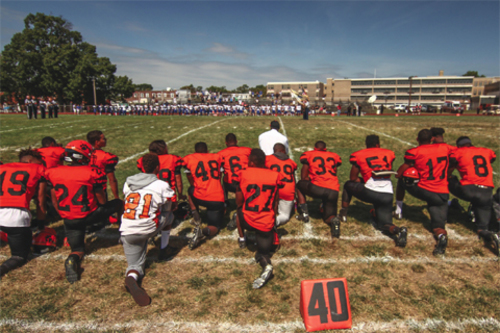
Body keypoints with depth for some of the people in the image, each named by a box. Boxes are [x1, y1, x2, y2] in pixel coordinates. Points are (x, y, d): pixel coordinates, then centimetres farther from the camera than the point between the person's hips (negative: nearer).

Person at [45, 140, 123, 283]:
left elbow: (55, 201, 7)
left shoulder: (53, 173, -3)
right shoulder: (93, 173, -16)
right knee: (118, 203, 21)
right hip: (89, 215, -3)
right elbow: (102, 202, -6)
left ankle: (72, 260, -16)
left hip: (69, 220, 4)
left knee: (78, 249, 20)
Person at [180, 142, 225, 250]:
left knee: (191, 190, 33)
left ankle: (196, 216, 16)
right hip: (218, 199, 1)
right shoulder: (217, 157, 13)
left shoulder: (189, 159, 7)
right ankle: (205, 231, -17)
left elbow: (192, 182, 16)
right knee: (215, 226, 18)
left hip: (200, 197, -1)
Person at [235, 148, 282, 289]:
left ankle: (242, 239, 36)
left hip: (248, 221, -1)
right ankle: (265, 262, -17)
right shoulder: (274, 176, 0)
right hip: (267, 223, 1)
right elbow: (275, 202, 8)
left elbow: (239, 202, 0)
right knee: (263, 252, 15)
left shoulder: (243, 174, -6)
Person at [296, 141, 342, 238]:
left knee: (300, 184, 28)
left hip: (317, 189, -3)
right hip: (334, 192, 3)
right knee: (328, 216, 20)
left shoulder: (309, 155, 14)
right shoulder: (334, 156, 22)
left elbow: (303, 177, 16)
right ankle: (334, 220, -17)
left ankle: (304, 212, 17)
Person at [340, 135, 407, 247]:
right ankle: (398, 231, -16)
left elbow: (353, 178, 13)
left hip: (370, 193, -3)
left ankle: (343, 213, 26)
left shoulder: (359, 155, 8)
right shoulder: (389, 154, 17)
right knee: (384, 224, 17)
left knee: (348, 185, 27)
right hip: (388, 195, 3)